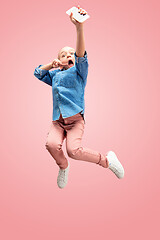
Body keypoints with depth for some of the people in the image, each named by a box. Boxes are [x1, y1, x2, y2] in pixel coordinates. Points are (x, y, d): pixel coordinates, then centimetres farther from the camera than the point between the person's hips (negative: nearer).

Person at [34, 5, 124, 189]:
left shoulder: (78, 71, 7)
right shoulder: (55, 75, 21)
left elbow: (81, 55, -12)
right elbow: (38, 73, 32)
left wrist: (79, 27, -29)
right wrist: (52, 64, 13)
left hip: (75, 119, -4)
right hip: (57, 120, 4)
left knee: (74, 150, -26)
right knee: (52, 144, -25)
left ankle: (106, 160, -3)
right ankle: (63, 167, 6)